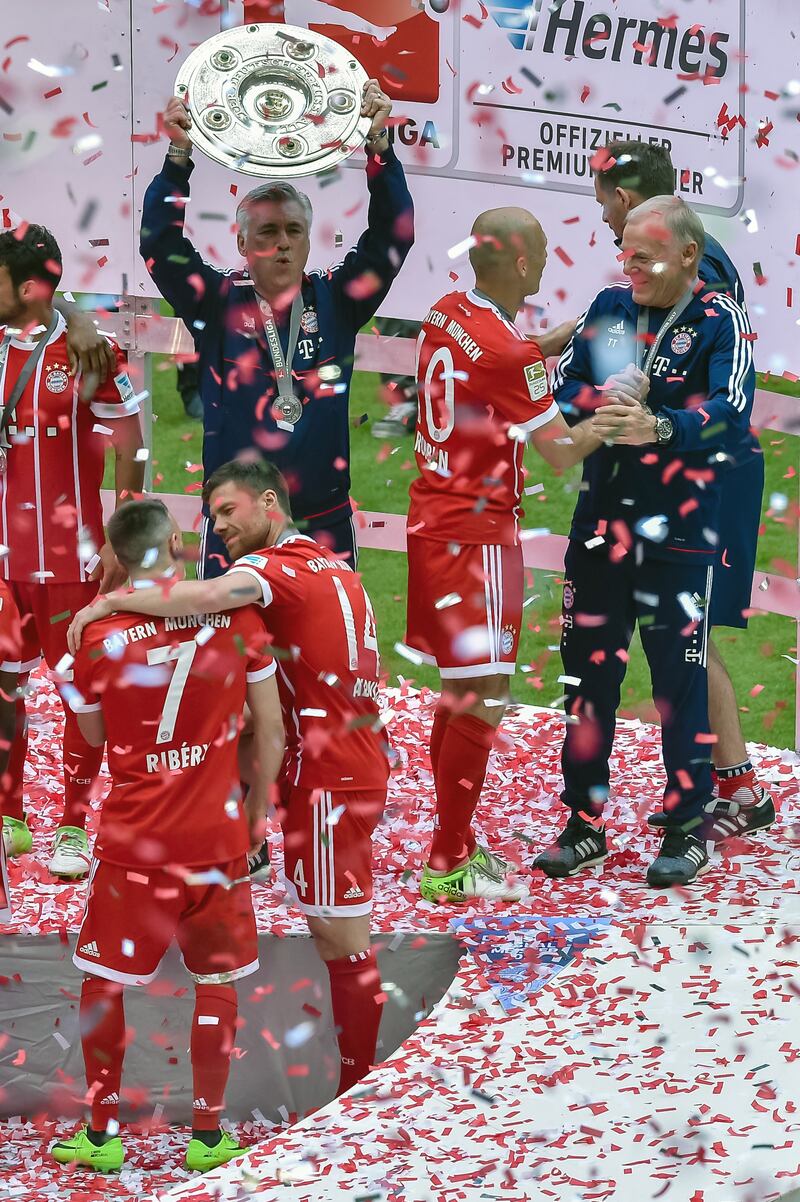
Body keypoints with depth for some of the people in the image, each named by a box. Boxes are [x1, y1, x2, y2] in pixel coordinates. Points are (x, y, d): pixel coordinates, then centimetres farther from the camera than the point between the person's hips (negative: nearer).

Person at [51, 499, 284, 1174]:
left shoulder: (99, 637, -9)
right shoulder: (238, 616, -7)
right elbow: (270, 730, 0)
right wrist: (257, 811, 13)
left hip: (132, 839, -1)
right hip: (218, 836, 1)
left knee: (104, 983, 14)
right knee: (217, 983, 15)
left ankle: (101, 1136, 20)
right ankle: (208, 1136, 20)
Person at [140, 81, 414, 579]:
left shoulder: (336, 302, 4)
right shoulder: (218, 303, 1)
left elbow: (392, 236, -2)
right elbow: (160, 243, -9)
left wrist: (379, 145, -14)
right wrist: (179, 155, -20)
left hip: (326, 524, 1)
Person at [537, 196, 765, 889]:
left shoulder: (720, 322, -8)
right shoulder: (611, 305, 8)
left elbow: (732, 413, -20)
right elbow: (566, 382, 8)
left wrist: (660, 426, -38)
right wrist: (601, 404, -14)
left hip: (678, 532, -5)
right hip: (601, 520, 5)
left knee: (680, 677, -3)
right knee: (588, 671, 9)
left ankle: (689, 829, 9)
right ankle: (585, 823, 19)